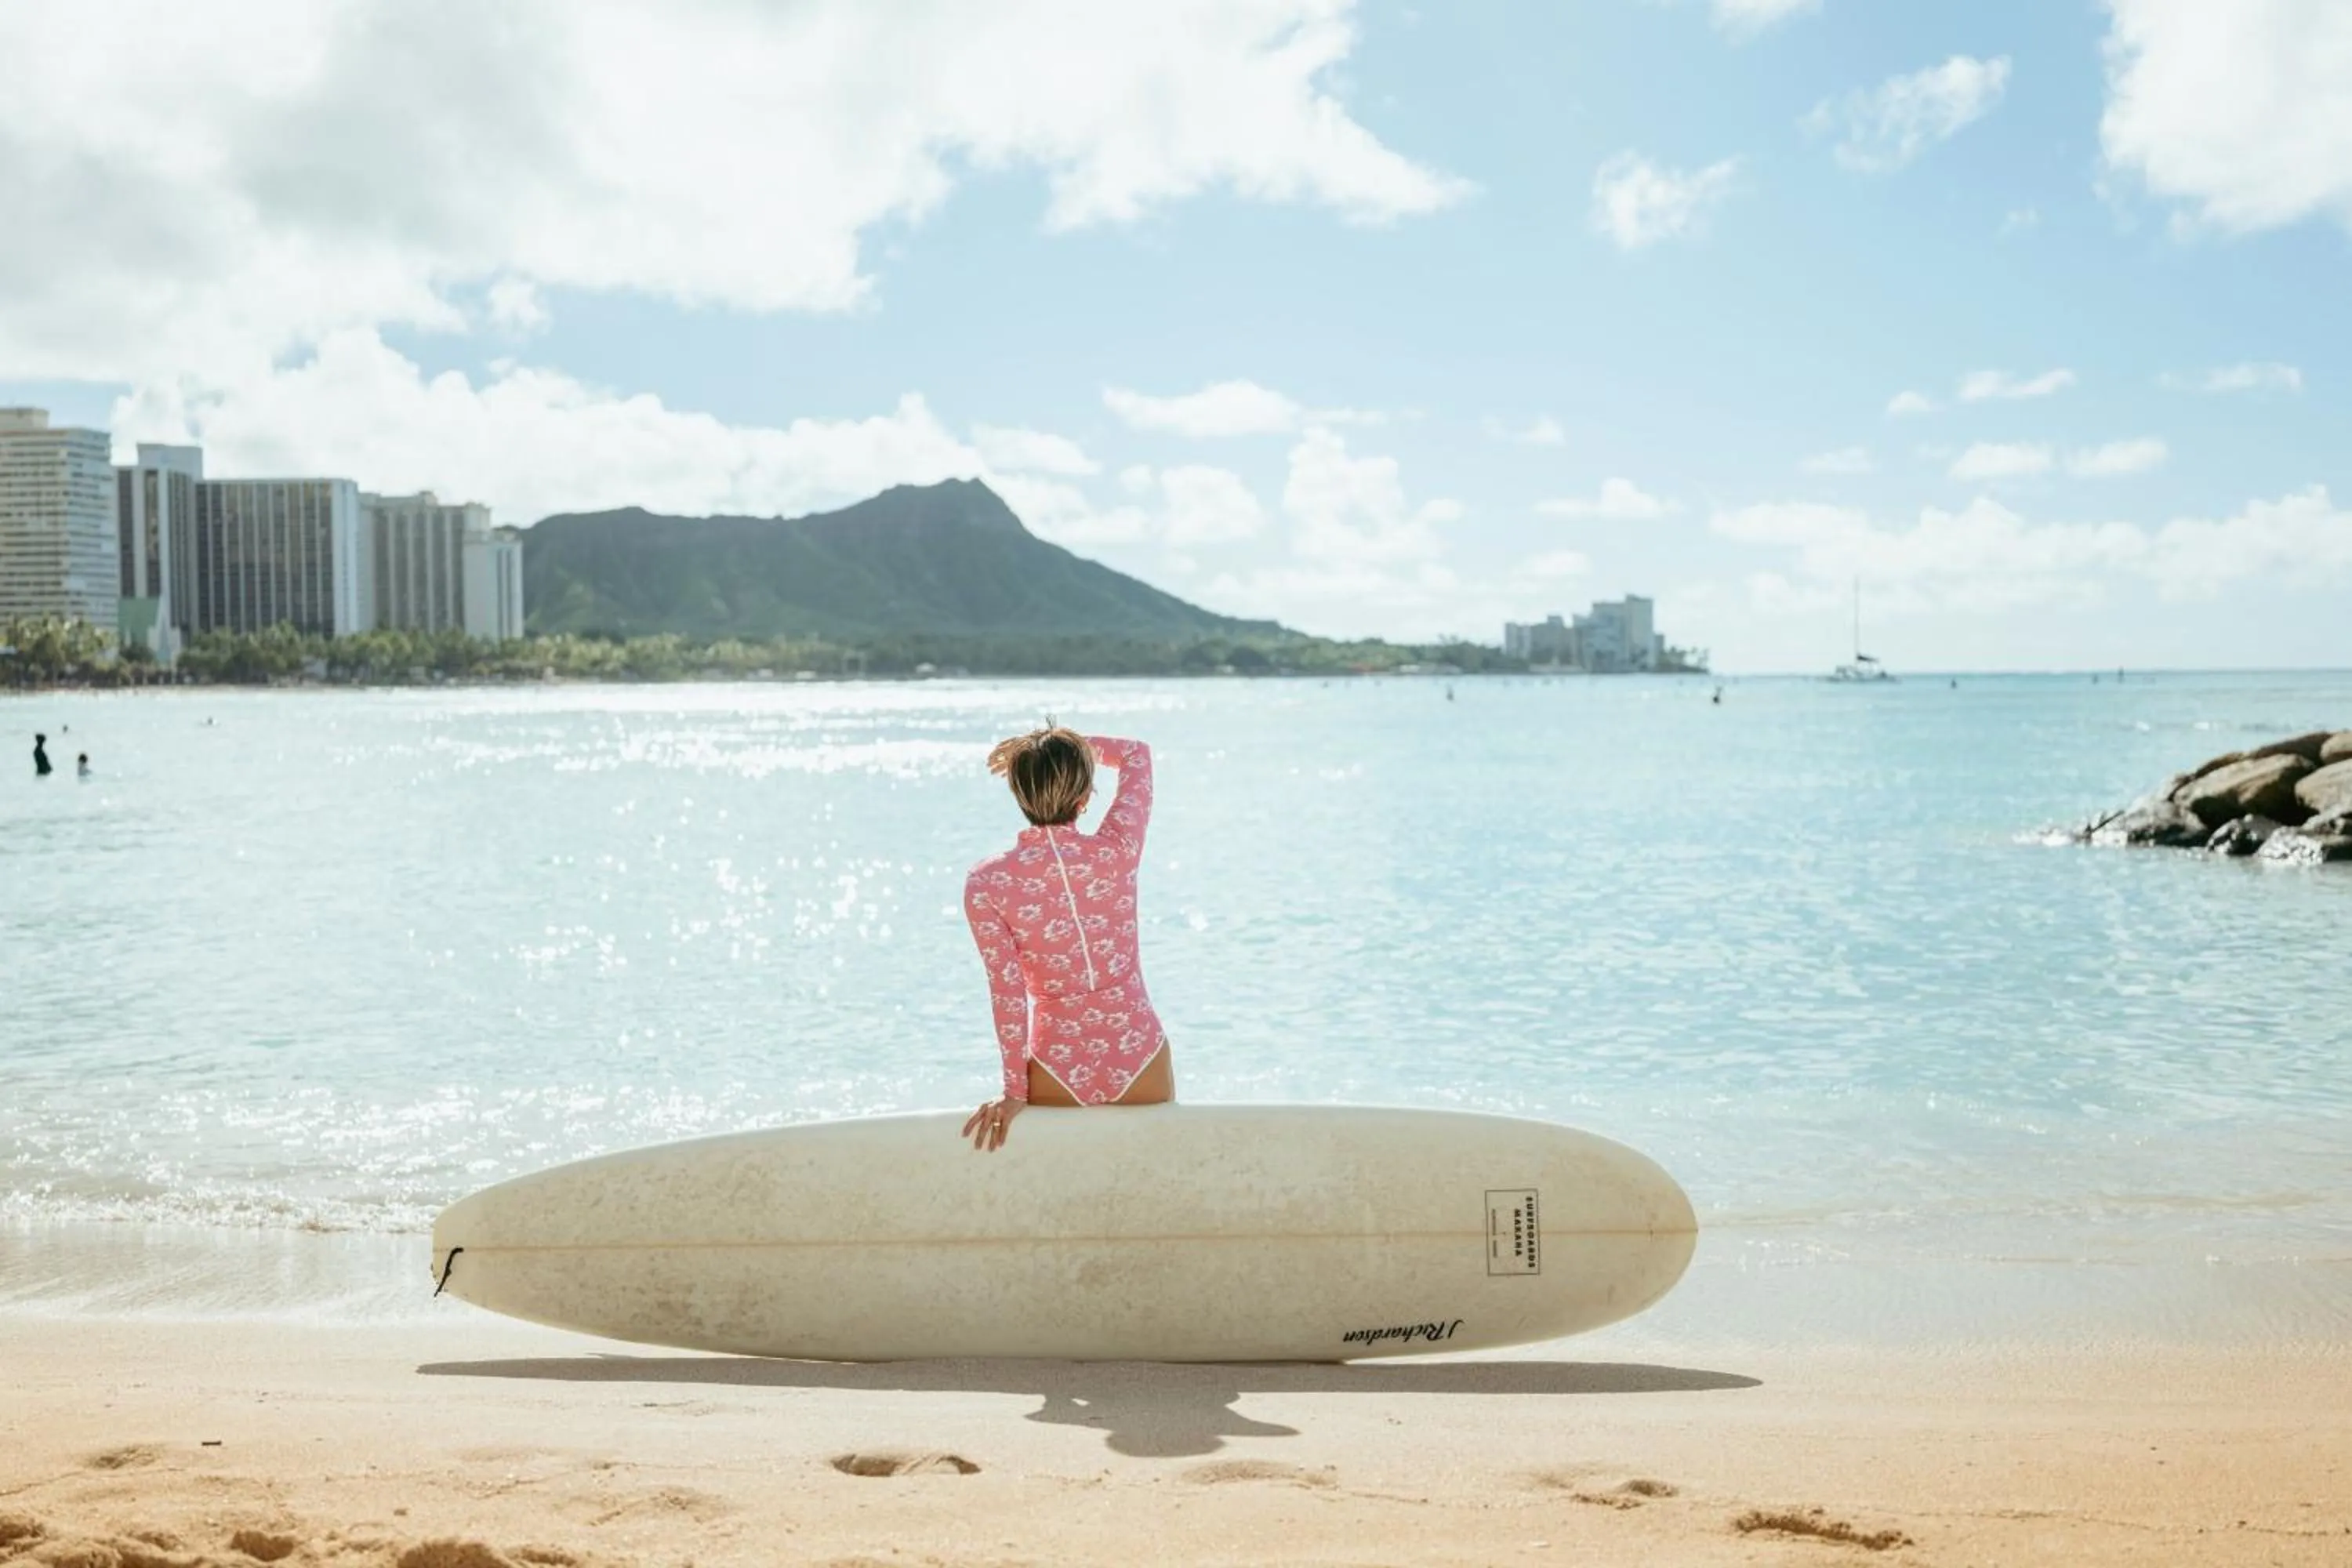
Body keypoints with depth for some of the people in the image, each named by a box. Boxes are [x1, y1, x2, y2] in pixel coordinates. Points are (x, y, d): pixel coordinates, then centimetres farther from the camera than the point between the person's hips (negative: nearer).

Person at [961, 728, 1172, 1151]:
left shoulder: (987, 883, -11)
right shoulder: (1118, 851, -8)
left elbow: (1007, 992, -11)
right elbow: (1137, 753, 10)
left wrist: (1015, 1090, -5)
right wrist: (1069, 746, 8)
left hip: (1059, 1076, -1)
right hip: (1142, 1065, 1)